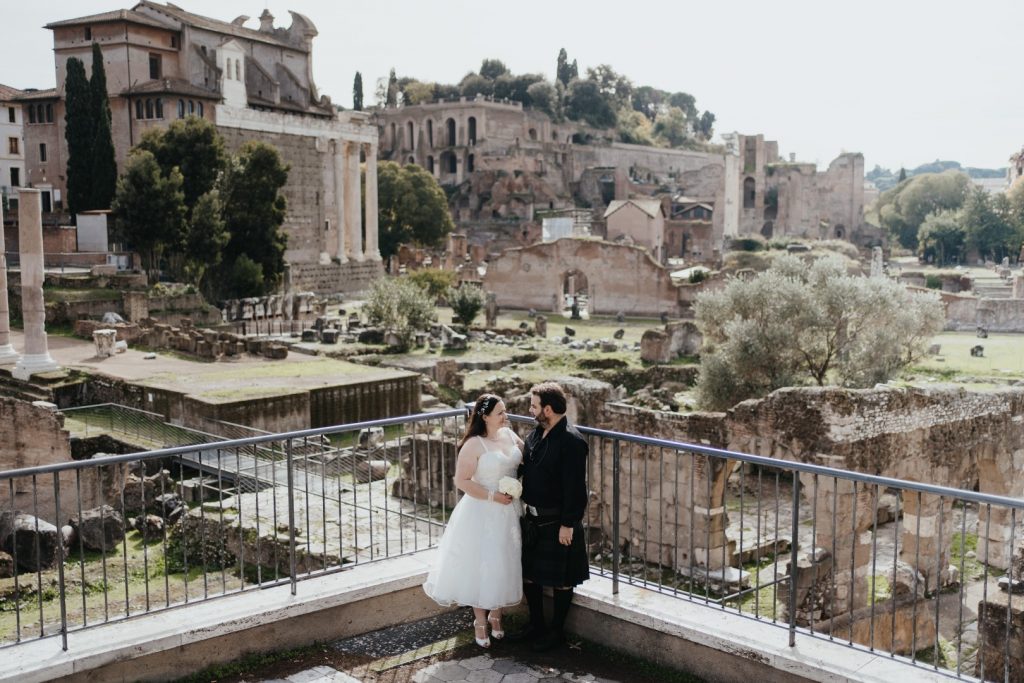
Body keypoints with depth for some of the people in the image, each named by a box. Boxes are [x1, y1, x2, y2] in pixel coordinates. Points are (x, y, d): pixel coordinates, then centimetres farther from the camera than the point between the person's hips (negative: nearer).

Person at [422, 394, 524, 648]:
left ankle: (496, 615, 34)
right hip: (482, 514, -6)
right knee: (481, 567, 5)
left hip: (509, 511, 6)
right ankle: (480, 622, 22)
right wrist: (492, 496, -20)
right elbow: (462, 481, -17)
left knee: (505, 565, 14)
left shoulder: (509, 435, 2)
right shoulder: (474, 445, -16)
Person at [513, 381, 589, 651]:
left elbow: (575, 488, -21)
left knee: (560, 579, 8)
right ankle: (536, 624, 34)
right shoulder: (535, 435, 5)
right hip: (532, 519, 8)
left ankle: (556, 631, 24)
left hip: (557, 523, -8)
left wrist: (568, 524, -20)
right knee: (529, 573, 17)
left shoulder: (571, 442, -21)